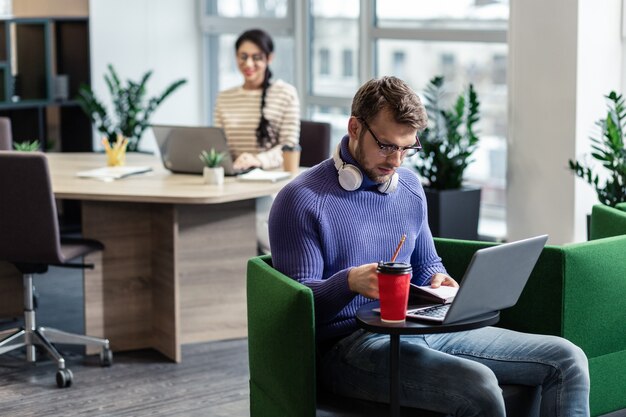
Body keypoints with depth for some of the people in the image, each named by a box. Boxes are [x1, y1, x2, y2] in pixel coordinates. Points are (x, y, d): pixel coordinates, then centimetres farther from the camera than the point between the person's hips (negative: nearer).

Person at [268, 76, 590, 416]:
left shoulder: (409, 186, 16)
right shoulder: (301, 200, -7)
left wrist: (438, 279, 3)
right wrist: (350, 282, -29)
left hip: (419, 327, 7)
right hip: (348, 344, -7)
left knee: (566, 359, -6)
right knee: (478, 386, -34)